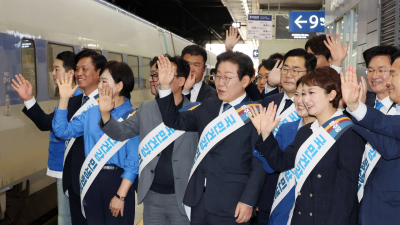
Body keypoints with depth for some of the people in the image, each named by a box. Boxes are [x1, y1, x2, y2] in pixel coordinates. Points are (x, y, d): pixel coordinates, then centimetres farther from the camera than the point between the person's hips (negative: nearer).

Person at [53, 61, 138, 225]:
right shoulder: (92, 112, 6)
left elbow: (133, 162, -13)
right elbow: (63, 131, 7)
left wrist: (121, 196, -14)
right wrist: (64, 99, -1)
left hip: (118, 180, -5)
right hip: (91, 181, 5)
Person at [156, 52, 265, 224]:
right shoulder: (209, 106, 10)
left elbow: (259, 164, -10)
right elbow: (175, 121, 10)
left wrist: (248, 201, -14)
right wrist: (165, 86, -1)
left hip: (230, 204, -5)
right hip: (198, 198, 5)